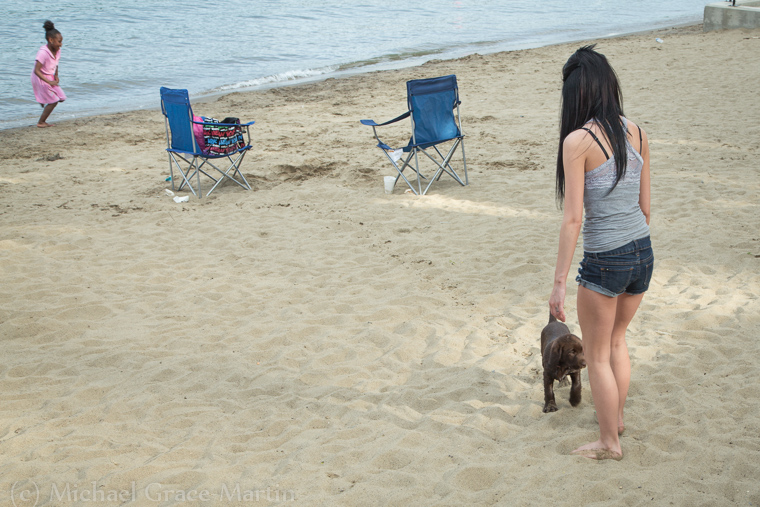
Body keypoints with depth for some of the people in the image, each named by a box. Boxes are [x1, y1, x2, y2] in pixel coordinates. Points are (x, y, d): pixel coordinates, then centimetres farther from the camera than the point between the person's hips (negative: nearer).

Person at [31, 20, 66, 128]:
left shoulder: (57, 51, -2)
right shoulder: (43, 53, -27)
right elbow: (36, 70, -28)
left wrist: (56, 76, 1)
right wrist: (49, 82, -32)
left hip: (50, 78, 8)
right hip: (40, 79, -8)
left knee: (61, 98, 7)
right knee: (53, 101, -6)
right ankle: (41, 122, 8)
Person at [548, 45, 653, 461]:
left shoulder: (578, 141, -16)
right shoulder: (635, 132, 3)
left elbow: (573, 218, -17)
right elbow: (645, 204, 10)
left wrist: (559, 283, -13)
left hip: (604, 261, -6)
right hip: (642, 254, 7)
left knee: (597, 354, 14)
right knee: (617, 338, 29)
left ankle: (609, 443, 27)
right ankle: (617, 418, 44)